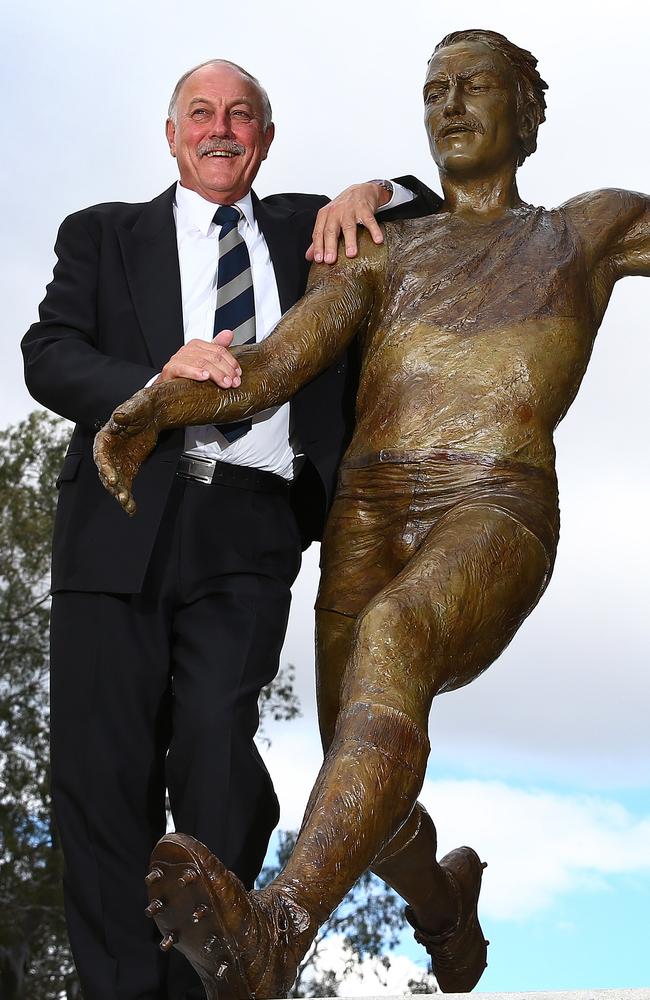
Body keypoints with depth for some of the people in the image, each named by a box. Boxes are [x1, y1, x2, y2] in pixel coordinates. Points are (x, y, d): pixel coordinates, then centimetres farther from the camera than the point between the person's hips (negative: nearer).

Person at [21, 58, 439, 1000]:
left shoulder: (306, 231, 23)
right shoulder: (103, 235, 18)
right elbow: (48, 354, 4)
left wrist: (372, 196, 6)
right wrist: (153, 385, -15)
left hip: (248, 534, 0)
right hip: (121, 524, 0)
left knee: (218, 741, -15)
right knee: (103, 769, -3)